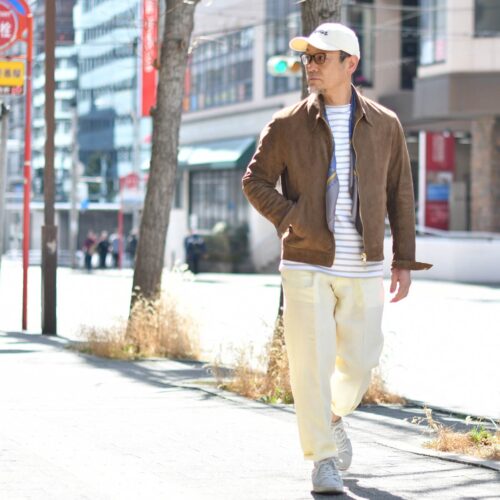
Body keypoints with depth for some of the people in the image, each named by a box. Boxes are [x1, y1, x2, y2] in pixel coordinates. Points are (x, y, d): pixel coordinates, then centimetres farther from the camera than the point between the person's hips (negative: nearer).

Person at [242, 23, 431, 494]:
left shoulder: (384, 125, 3)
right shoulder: (287, 126, -1)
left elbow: (400, 194, 8)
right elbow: (255, 180, 6)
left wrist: (404, 260, 4)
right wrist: (290, 219, -10)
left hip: (362, 269, 2)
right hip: (306, 266, -2)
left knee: (359, 362, 7)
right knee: (312, 364, -5)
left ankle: (332, 417, 38)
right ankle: (323, 459, 6)